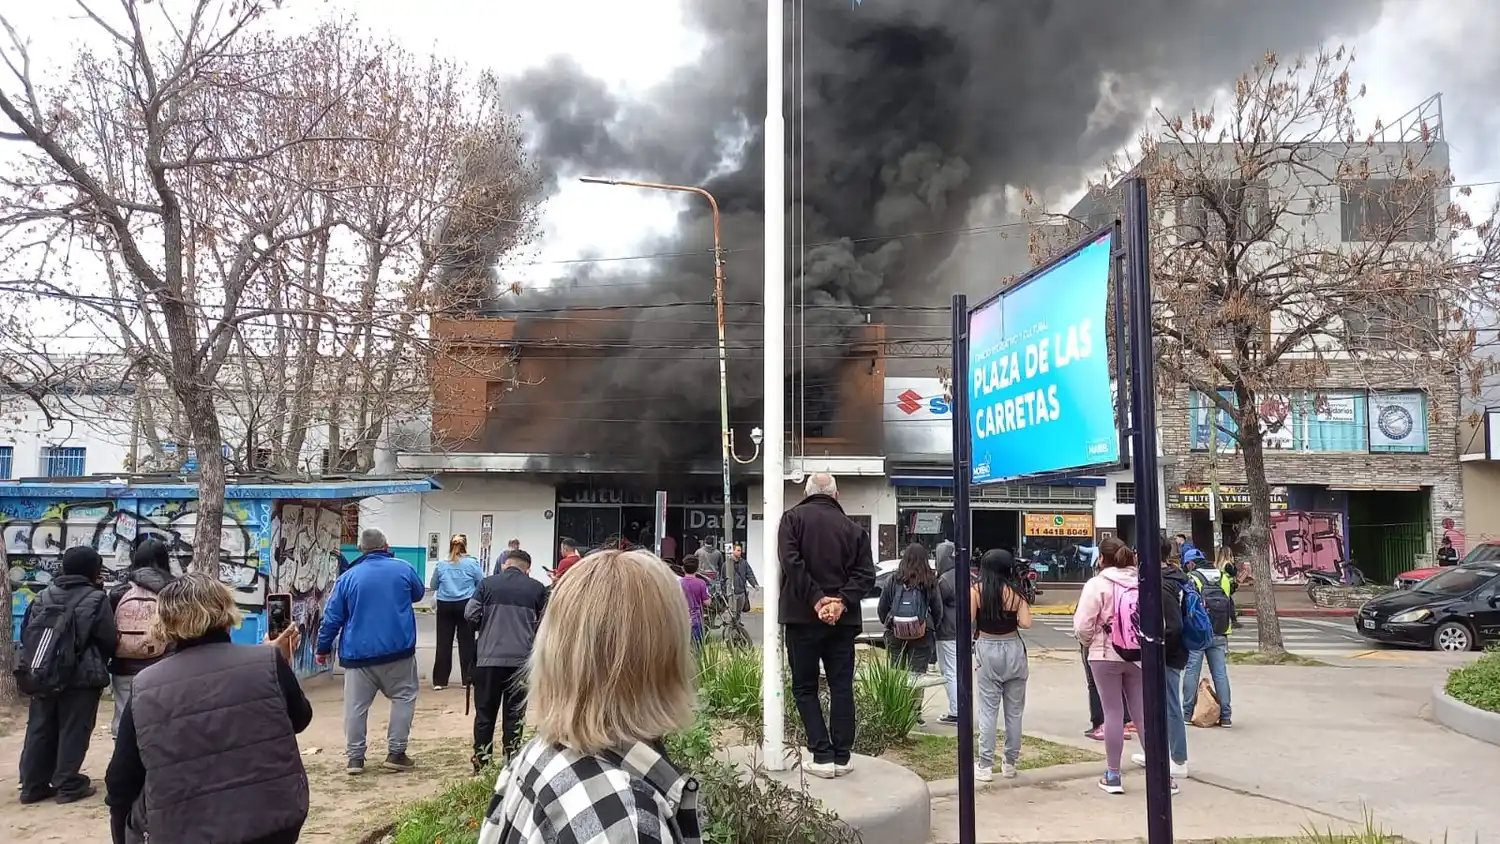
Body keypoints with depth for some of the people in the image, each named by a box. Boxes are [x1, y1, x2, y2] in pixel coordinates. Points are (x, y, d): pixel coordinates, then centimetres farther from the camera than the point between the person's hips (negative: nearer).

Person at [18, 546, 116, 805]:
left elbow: (26, 633, 11)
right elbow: (110, 641, -10)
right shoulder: (95, 599, -10)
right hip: (80, 678, -6)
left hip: (42, 676, 6)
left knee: (40, 730, 13)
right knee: (73, 731, 2)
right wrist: (103, 662, 11)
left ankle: (33, 785, 17)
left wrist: (33, 665, 21)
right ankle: (68, 785, 5)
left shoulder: (43, 596, 9)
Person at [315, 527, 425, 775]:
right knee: (403, 697, 10)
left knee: (356, 706, 8)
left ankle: (355, 758, 9)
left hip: (358, 652, 1)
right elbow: (418, 594, 19)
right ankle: (396, 753, 5)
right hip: (397, 649, -1)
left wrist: (322, 648, 13)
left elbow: (332, 617, 3)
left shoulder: (348, 577, 0)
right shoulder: (404, 568, 0)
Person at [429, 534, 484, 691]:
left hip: (445, 606, 2)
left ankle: (439, 681, 3)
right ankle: (467, 680, 9)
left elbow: (433, 587, 13)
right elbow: (482, 584, 1)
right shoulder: (473, 563, -4)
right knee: (466, 642, 6)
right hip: (465, 605, -1)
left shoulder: (440, 565, 3)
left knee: (443, 643, 4)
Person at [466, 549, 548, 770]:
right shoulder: (537, 588, 3)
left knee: (485, 711, 10)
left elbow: (471, 614, 0)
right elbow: (544, 624, 4)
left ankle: (482, 760, 14)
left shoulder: (488, 583, 3)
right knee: (514, 713, 8)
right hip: (521, 659, 0)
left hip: (489, 657, 0)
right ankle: (512, 760, 9)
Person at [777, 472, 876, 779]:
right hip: (843, 619, 3)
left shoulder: (793, 518, 0)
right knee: (842, 687, 9)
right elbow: (865, 574, -1)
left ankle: (823, 756, 0)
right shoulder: (853, 527, 9)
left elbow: (791, 562, -14)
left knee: (804, 688, 6)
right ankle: (842, 756, 11)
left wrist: (816, 600, -15)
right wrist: (841, 601, -9)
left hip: (803, 617, -2)